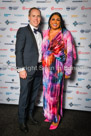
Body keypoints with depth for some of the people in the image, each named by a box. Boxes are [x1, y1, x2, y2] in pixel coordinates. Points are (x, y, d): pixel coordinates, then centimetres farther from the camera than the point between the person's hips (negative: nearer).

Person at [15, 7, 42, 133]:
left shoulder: (41, 32, 12)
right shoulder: (23, 31, -6)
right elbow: (18, 51, -10)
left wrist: (43, 65, 9)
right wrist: (21, 69, -16)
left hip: (39, 69, 6)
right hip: (27, 69, -6)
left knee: (33, 95, 16)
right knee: (24, 96, 4)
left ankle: (30, 115, 35)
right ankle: (22, 120, 22)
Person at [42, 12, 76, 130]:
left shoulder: (65, 34, -8)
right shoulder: (45, 33, 7)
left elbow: (69, 53, -8)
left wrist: (68, 71, -8)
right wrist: (43, 63, 10)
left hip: (57, 68, -4)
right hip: (46, 67, 5)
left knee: (55, 92, 2)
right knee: (47, 91, 13)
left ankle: (56, 118, 22)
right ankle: (49, 114, 33)